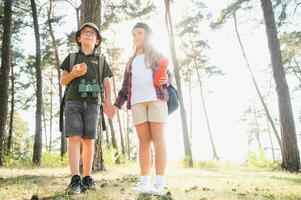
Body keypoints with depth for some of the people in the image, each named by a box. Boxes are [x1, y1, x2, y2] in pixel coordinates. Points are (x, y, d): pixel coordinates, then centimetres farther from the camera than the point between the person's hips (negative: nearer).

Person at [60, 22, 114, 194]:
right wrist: (74, 73, -8)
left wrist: (108, 102, -5)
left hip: (92, 103, 1)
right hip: (74, 101, -1)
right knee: (74, 137, -12)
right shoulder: (72, 57, 17)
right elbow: (63, 81, 14)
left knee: (89, 140, -3)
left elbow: (107, 84, 11)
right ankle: (75, 179, -14)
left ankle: (87, 178, 2)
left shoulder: (101, 60, 18)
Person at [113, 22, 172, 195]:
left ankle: (159, 183, -12)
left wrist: (166, 80, -13)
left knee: (158, 139, -9)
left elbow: (169, 75, 11)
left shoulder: (156, 55, 18)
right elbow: (126, 86, 23)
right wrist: (117, 104, 12)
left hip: (156, 98, -3)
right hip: (137, 101, 4)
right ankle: (145, 181, -4)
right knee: (144, 141, -2)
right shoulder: (131, 62, 28)